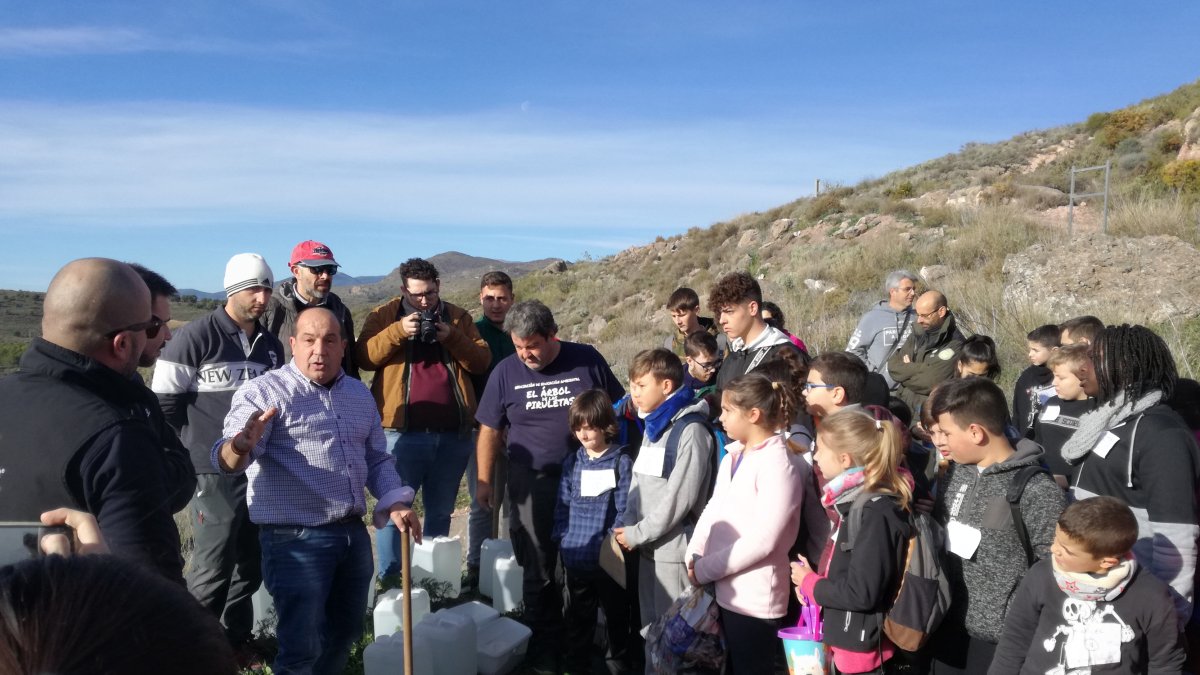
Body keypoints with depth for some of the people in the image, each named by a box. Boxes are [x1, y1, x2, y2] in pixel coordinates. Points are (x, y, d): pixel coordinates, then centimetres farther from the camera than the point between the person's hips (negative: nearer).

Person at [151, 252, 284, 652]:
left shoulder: (271, 346, 11)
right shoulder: (195, 338, -8)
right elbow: (163, 403, -8)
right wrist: (191, 453, -6)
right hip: (215, 474, -6)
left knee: (250, 564, 13)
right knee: (212, 570, -2)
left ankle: (237, 638, 28)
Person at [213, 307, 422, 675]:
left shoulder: (360, 394, 10)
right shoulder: (265, 392, -10)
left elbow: (377, 459, 17)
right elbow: (226, 458, -23)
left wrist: (395, 502, 0)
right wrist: (241, 446, -46)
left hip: (353, 534, 7)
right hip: (296, 540, -6)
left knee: (345, 632, 20)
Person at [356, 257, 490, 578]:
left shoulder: (458, 317, 10)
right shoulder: (383, 315, 4)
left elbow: (481, 362, 3)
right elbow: (365, 358, -8)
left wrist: (452, 338, -12)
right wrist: (398, 331, -20)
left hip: (453, 434, 3)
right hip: (402, 432, -3)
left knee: (441, 511, 14)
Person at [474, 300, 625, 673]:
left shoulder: (588, 360, -5)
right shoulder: (505, 372, -2)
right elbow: (490, 430, 5)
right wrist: (484, 480, 4)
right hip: (531, 484, 0)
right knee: (538, 571, 9)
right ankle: (545, 644, 28)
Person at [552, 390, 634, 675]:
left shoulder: (621, 462, -9)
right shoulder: (572, 462, 5)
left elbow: (624, 509, -11)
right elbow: (563, 504, 8)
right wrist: (562, 538, 0)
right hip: (576, 556, 4)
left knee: (616, 613, 14)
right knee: (578, 615, 17)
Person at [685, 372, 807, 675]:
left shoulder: (778, 464, -18)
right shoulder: (733, 456, 9)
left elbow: (762, 541, -22)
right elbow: (712, 510, 12)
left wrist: (705, 570, -16)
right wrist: (694, 558, -2)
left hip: (754, 598, -8)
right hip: (724, 591, 8)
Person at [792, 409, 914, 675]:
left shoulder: (877, 515, -23)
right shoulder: (857, 502, 5)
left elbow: (861, 593, -25)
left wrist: (810, 583, -11)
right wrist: (813, 583, 0)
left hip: (861, 646, -8)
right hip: (850, 640, 8)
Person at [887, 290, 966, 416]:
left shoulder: (955, 345, -16)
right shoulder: (918, 333, 7)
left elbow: (929, 382, -23)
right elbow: (893, 365, 2)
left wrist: (905, 371, -7)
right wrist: (920, 368, -14)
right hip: (901, 406, 6)